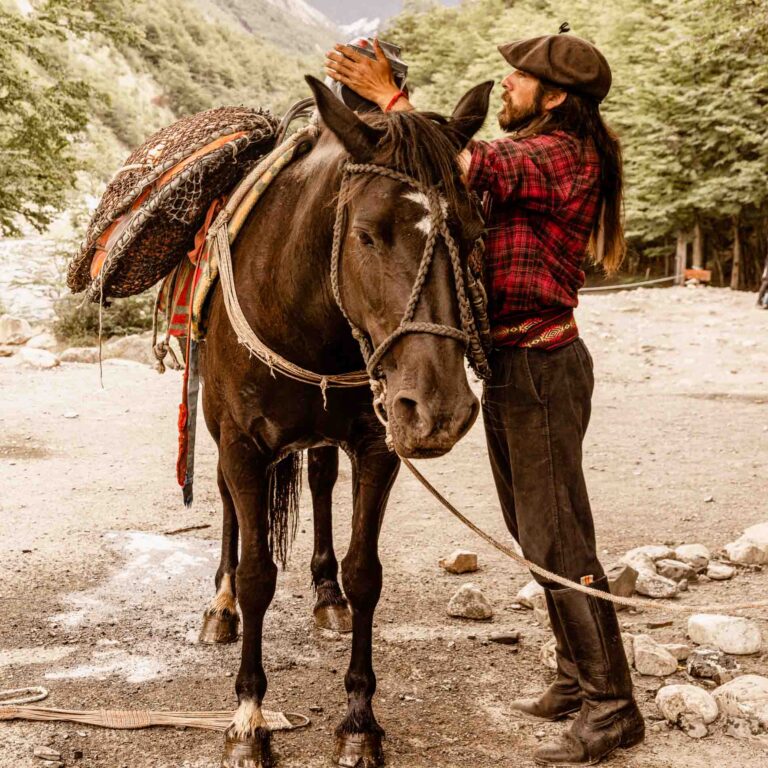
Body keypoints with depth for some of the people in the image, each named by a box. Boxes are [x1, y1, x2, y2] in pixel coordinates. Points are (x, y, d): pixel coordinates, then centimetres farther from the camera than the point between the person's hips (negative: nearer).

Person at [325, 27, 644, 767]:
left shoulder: (563, 155, -15)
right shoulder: (525, 152, 17)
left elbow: (465, 167, -26)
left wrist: (388, 97, -19)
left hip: (538, 365, -10)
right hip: (510, 364, 10)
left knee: (556, 540, -6)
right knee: (535, 535, 16)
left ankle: (611, 705, 4)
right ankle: (578, 677, 29)